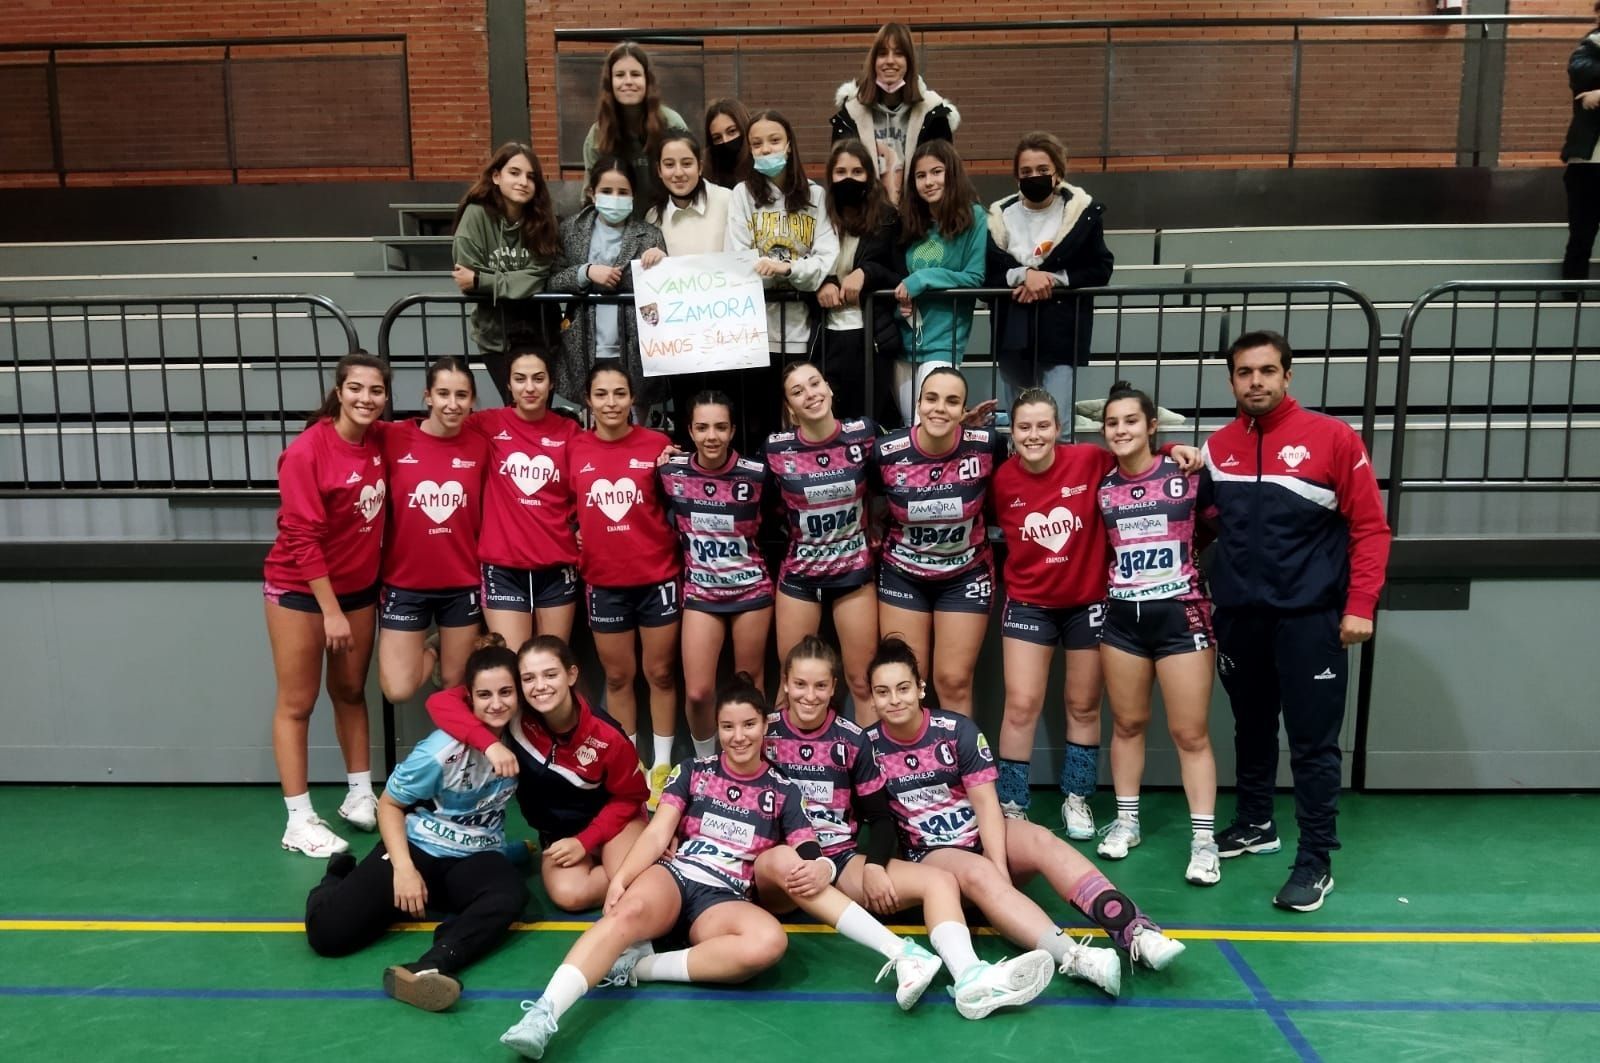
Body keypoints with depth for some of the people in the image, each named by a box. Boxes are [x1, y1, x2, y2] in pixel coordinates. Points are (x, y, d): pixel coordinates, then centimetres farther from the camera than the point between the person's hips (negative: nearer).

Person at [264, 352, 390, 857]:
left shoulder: (380, 441, -3)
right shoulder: (307, 451, -20)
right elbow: (302, 536, -19)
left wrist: (382, 580, 5)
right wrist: (330, 610, -18)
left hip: (359, 586, 6)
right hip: (299, 588, -6)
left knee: (351, 692, 15)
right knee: (297, 703, 3)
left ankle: (360, 795, 27)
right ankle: (299, 820, 9)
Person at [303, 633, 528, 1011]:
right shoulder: (443, 749, -18)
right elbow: (389, 804, -7)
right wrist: (403, 868, -19)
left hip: (474, 859, 2)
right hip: (418, 848, -2)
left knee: (510, 895, -34)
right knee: (328, 931, -19)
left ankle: (430, 967, -51)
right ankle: (338, 877, 15)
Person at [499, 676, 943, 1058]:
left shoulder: (782, 791, 15)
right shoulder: (693, 772, 13)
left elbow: (808, 854, 7)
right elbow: (657, 833, 2)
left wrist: (818, 871, -19)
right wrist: (621, 877, -17)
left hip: (724, 900, 1)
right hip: (674, 875, -1)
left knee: (769, 941, -34)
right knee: (631, 910, -38)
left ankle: (639, 967, -29)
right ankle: (542, 1015, -50)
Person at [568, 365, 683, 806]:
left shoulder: (658, 445, -6)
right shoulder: (574, 448, -1)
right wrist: (574, 536, -3)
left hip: (657, 577, -1)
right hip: (604, 581, 2)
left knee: (660, 672, 9)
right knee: (618, 676, 13)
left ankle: (662, 765, 23)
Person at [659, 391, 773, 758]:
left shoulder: (756, 474, -15)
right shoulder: (671, 471, -10)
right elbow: (664, 517, 9)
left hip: (751, 588, -1)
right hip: (700, 591, 1)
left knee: (748, 684, 12)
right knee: (697, 693, -3)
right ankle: (705, 764, 23)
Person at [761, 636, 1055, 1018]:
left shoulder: (852, 739, 4)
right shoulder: (763, 732, 0)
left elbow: (881, 818, 7)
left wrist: (873, 867, -12)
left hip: (843, 860, 3)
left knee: (941, 881, -19)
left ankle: (970, 978, -44)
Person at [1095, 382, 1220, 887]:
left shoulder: (1186, 475, -6)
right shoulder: (1102, 487, 4)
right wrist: (1124, 573, 2)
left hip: (1181, 614, -3)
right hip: (1122, 616, 3)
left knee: (1191, 733, 1)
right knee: (1127, 723, 13)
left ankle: (1203, 839, 10)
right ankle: (1126, 820, 26)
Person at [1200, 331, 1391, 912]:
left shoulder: (1333, 438, -7)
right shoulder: (1217, 448, 5)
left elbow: (1370, 526, -6)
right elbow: (1198, 515, 17)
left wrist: (1360, 606, -11)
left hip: (1309, 616, -4)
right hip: (1239, 615, 4)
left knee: (1313, 742, 0)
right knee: (1251, 728, 18)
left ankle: (1316, 860, 10)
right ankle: (1254, 823, 35)